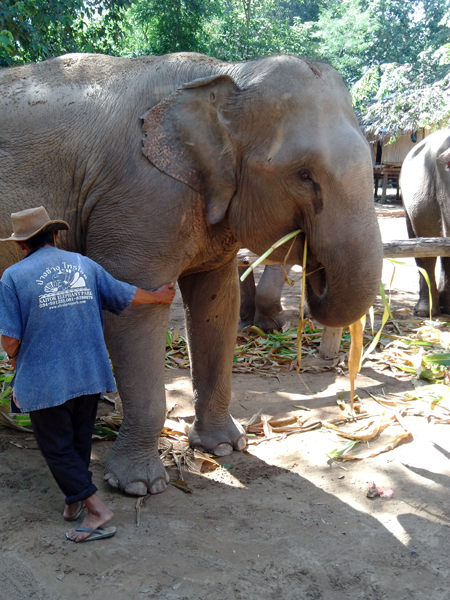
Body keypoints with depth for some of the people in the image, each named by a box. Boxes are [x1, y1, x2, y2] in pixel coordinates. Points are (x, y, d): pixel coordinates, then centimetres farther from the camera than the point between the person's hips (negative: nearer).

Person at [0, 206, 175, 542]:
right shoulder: (84, 265, 3)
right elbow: (126, 295, 11)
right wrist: (158, 296, 29)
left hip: (45, 382, -4)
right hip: (89, 374, 5)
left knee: (58, 448, 9)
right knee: (80, 441, 20)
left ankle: (96, 508, 4)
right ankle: (74, 500, 32)